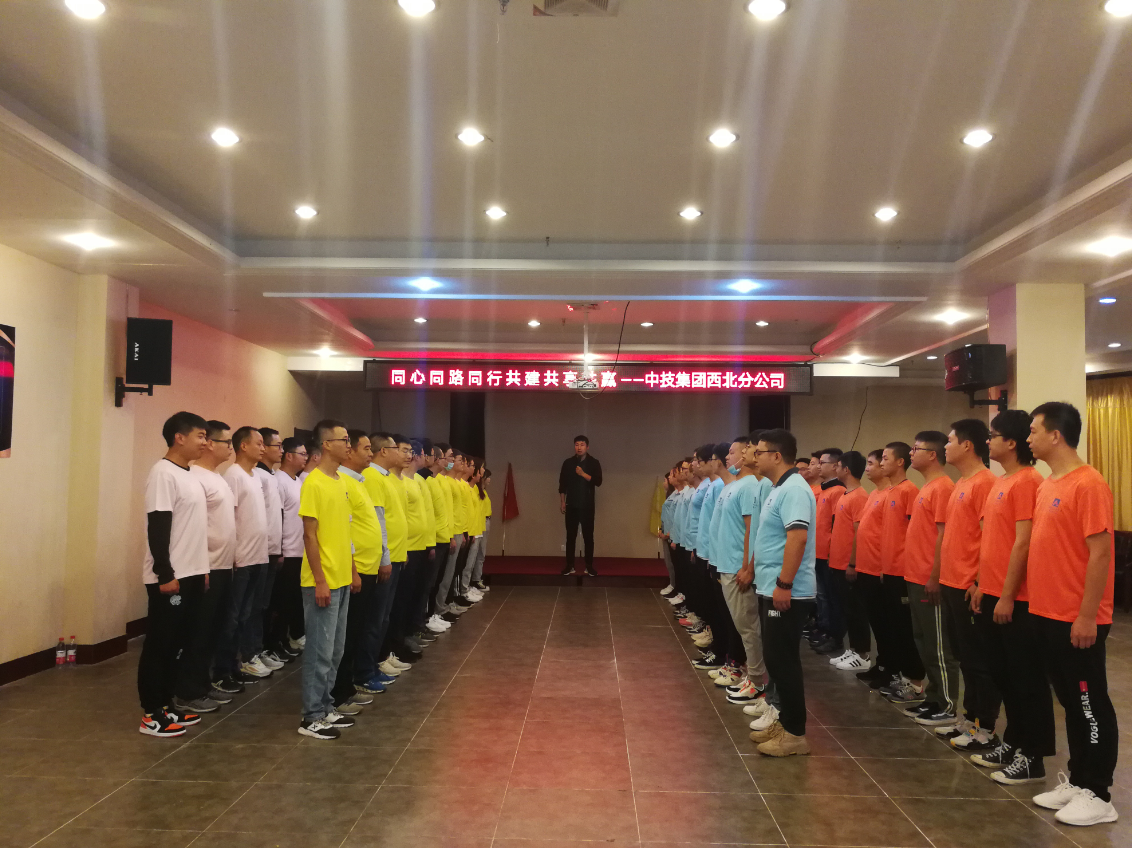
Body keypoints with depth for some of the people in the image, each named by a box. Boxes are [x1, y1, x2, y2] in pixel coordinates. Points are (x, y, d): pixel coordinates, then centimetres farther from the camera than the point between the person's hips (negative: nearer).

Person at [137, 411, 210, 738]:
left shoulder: (190, 475, 13)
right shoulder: (164, 473, -15)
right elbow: (157, 528, -19)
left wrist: (201, 568, 18)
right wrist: (165, 574, -21)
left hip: (191, 574, 9)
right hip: (170, 577, -9)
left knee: (175, 642, 14)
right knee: (159, 644, -1)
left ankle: (166, 705, 22)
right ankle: (151, 714, 7)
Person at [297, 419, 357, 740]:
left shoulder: (341, 482, 12)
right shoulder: (314, 484, -15)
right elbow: (310, 535, -16)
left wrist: (352, 570, 16)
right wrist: (319, 580, -18)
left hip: (342, 580, 9)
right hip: (323, 582, -9)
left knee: (335, 650, 15)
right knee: (320, 650, -1)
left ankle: (326, 708, 25)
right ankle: (312, 717, 9)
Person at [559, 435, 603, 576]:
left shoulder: (594, 463, 0)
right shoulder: (568, 463, 4)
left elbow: (598, 481, -11)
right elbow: (562, 484, 7)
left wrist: (583, 474, -20)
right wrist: (562, 502, 2)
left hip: (587, 506, -1)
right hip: (572, 505, 1)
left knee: (588, 536, 2)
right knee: (570, 536, 4)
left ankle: (589, 567, 9)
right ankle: (569, 566, 11)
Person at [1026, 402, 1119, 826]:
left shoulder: (1087, 484, -16)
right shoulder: (1046, 485, 11)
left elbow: (1100, 554, -19)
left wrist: (1087, 616, -19)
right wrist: (1039, 604, 15)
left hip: (1078, 620, -9)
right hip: (1048, 614, 9)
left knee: (1091, 706, 4)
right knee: (1070, 702, 17)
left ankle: (1097, 795, 14)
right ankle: (1077, 780, 28)